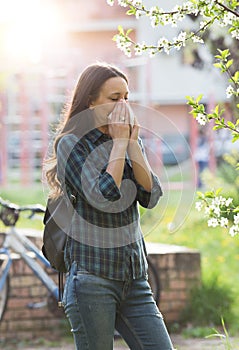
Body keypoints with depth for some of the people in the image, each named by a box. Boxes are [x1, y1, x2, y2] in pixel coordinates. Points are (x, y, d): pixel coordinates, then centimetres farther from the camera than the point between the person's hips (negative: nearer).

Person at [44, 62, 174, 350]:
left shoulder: (129, 145, 14)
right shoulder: (71, 144, -3)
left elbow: (151, 197, 1)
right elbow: (103, 197, -16)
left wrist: (133, 143, -3)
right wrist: (119, 143, -8)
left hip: (133, 278, 6)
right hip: (92, 277, -6)